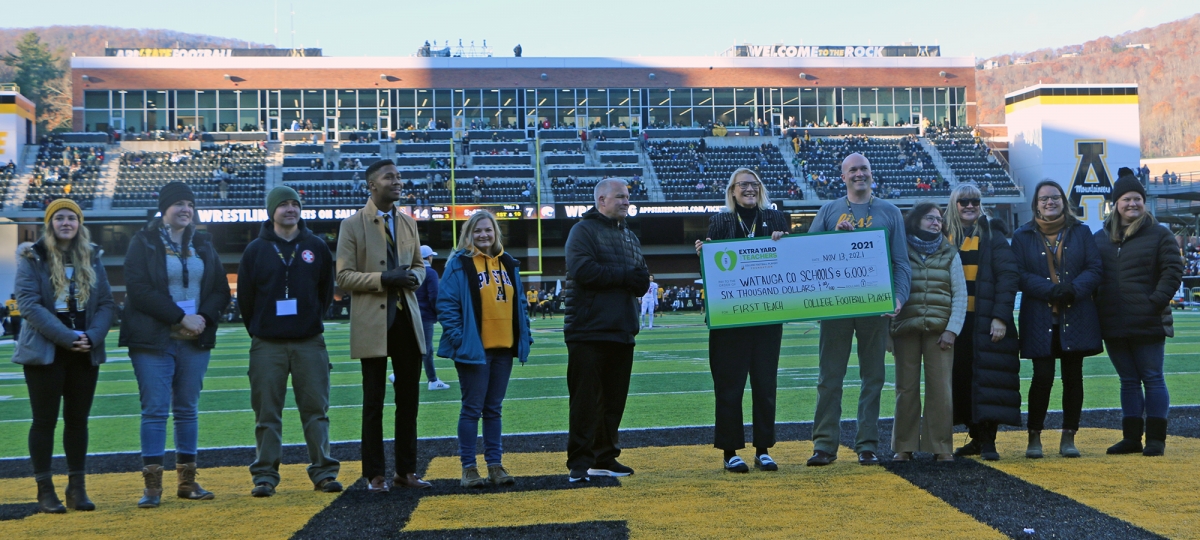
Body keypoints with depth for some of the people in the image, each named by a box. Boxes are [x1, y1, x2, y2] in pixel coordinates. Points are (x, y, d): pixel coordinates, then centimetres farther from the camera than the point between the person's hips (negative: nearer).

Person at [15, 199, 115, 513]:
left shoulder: (91, 258, 9)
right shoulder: (32, 258, -3)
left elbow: (106, 303, 5)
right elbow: (29, 304, -12)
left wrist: (92, 337, -12)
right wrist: (67, 338, -19)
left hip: (86, 354, 4)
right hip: (45, 353, -3)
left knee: (78, 420, 8)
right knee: (45, 420, 1)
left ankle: (77, 488, 15)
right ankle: (45, 492, 7)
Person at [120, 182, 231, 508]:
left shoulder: (203, 245, 13)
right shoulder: (144, 243, -1)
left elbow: (221, 290, 9)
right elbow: (139, 290, -11)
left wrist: (204, 317, -10)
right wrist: (181, 317, -17)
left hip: (196, 340, 4)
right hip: (153, 340, -4)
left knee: (188, 410, 7)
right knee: (155, 410, -4)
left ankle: (187, 481, 13)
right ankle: (152, 486, -1)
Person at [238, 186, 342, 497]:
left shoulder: (316, 247, 6)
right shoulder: (256, 250, 4)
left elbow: (327, 291, 13)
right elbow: (245, 297, 8)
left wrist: (312, 320, 10)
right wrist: (259, 330, 10)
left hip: (310, 343, 1)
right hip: (267, 345, -1)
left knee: (316, 410, 2)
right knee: (267, 413, 1)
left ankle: (324, 472, 6)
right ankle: (265, 475, 7)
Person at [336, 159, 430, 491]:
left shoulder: (408, 223, 13)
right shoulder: (353, 225, -3)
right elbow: (344, 276, -7)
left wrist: (414, 276, -4)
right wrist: (382, 278, -20)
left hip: (407, 319, 5)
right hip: (373, 323, -5)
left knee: (409, 399, 9)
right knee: (374, 401, 3)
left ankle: (406, 470, 19)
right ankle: (375, 474, 11)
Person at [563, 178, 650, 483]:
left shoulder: (630, 237, 21)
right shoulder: (584, 230, -3)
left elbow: (641, 280, 18)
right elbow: (582, 269, -18)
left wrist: (640, 280, -6)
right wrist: (623, 275, -14)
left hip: (622, 332, 7)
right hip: (588, 332, -7)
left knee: (614, 400, 9)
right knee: (586, 400, -6)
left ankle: (605, 458, 17)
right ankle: (580, 463, -2)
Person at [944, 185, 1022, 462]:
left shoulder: (992, 235, 2)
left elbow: (1008, 276, -4)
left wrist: (1000, 316, -13)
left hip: (985, 321, -3)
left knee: (987, 378, -6)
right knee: (962, 379, 5)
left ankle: (988, 441, -2)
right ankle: (976, 437, 16)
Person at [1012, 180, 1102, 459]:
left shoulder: (1081, 232, 10)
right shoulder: (1022, 236, 7)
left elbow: (1094, 268, 3)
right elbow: (1019, 274, -2)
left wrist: (1074, 289, -16)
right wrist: (1050, 290, -17)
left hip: (1076, 318, 2)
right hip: (1040, 319, -2)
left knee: (1073, 377, 4)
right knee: (1042, 377, -6)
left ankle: (1068, 438, 12)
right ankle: (1034, 437, 5)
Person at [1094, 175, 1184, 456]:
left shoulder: (1159, 234, -1)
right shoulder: (1101, 238, 12)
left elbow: (1173, 271, -6)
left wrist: (1157, 301, -16)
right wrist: (1097, 305, 3)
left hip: (1148, 324, -4)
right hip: (1113, 326, 5)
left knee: (1152, 379, 1)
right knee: (1128, 381, 11)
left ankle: (1156, 438, 7)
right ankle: (1131, 438, 17)